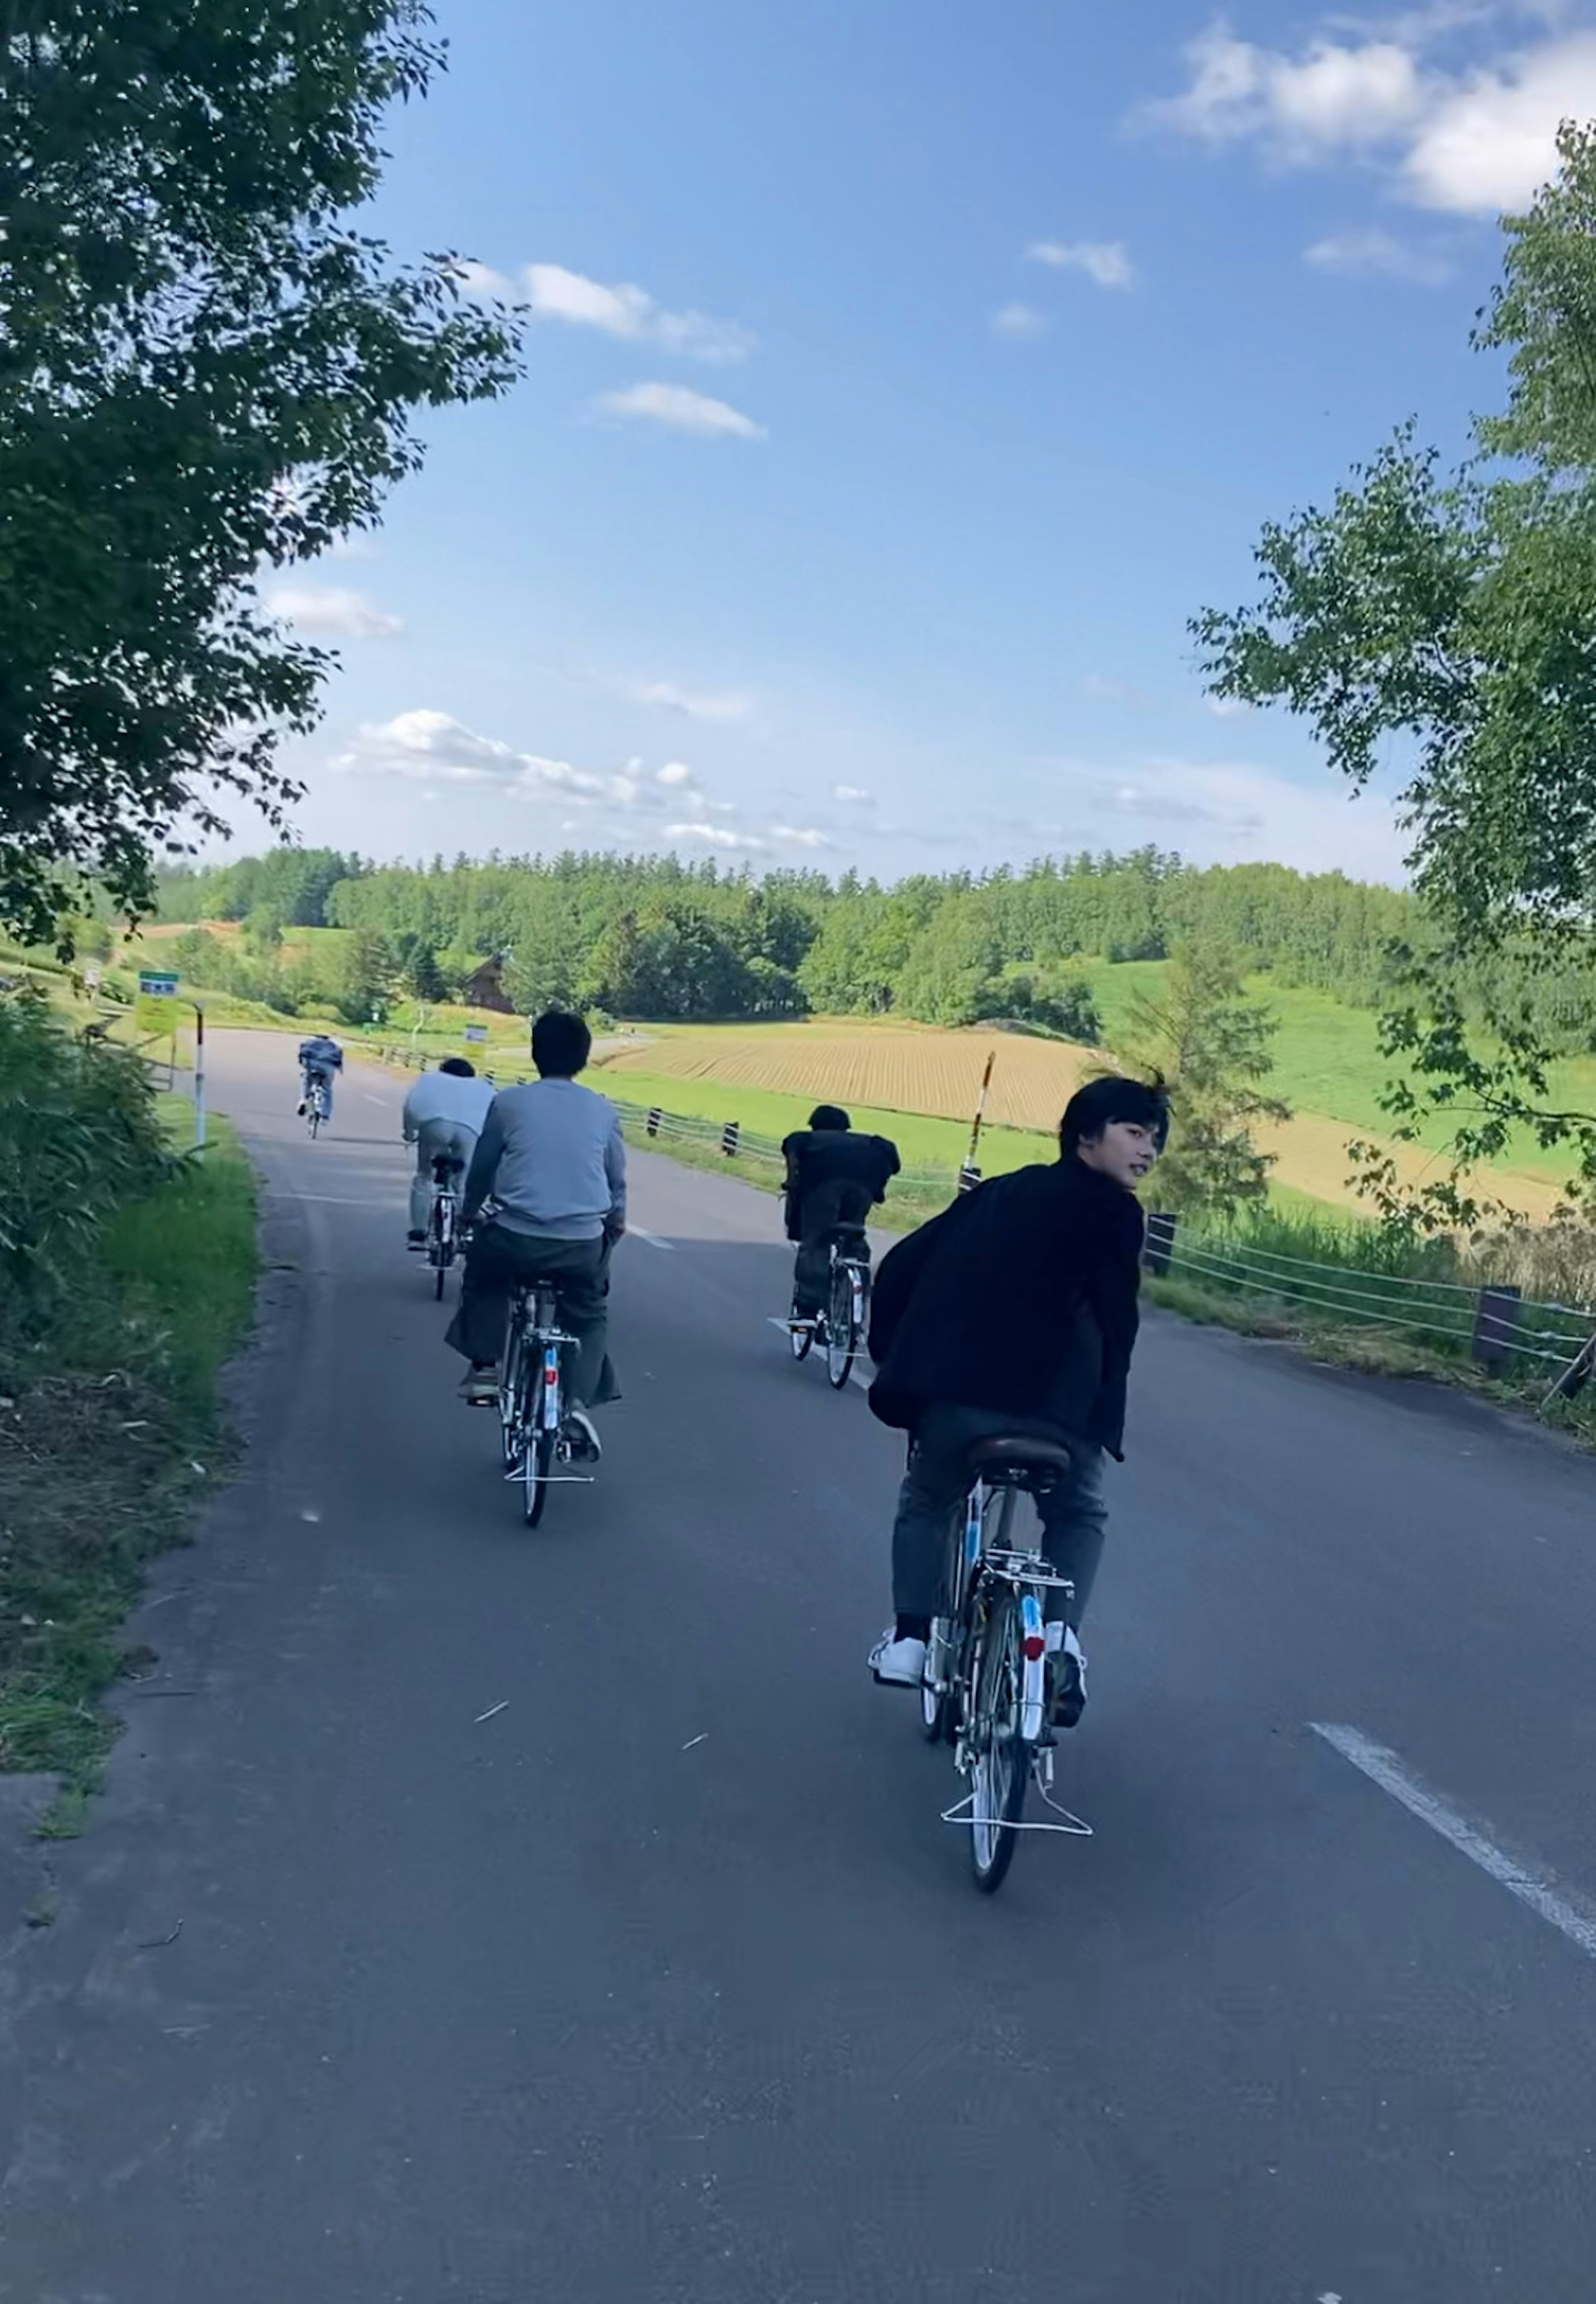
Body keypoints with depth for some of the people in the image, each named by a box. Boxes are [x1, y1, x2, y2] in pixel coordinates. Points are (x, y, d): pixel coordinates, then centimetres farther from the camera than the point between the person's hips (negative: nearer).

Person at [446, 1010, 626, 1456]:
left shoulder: (509, 1103, 3)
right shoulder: (604, 1111, 7)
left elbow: (482, 1168, 13)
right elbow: (617, 1180, 17)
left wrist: (468, 1212, 33)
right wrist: (616, 1222, 38)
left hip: (517, 1238, -1)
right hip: (584, 1244, 1)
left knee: (482, 1271, 32)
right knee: (590, 1316, 27)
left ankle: (484, 1369, 22)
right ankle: (579, 1401, 6)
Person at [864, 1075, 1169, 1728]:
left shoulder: (1001, 1191, 23)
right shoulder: (1113, 1210, 6)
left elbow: (903, 1263, 19)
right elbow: (1116, 1317, -5)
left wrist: (893, 1356, 25)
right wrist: (1104, 1408, 6)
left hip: (952, 1390, 4)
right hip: (1053, 1403, -4)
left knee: (927, 1502, 30)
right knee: (1078, 1517, 24)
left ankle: (910, 1637, 19)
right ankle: (1061, 1637, 6)